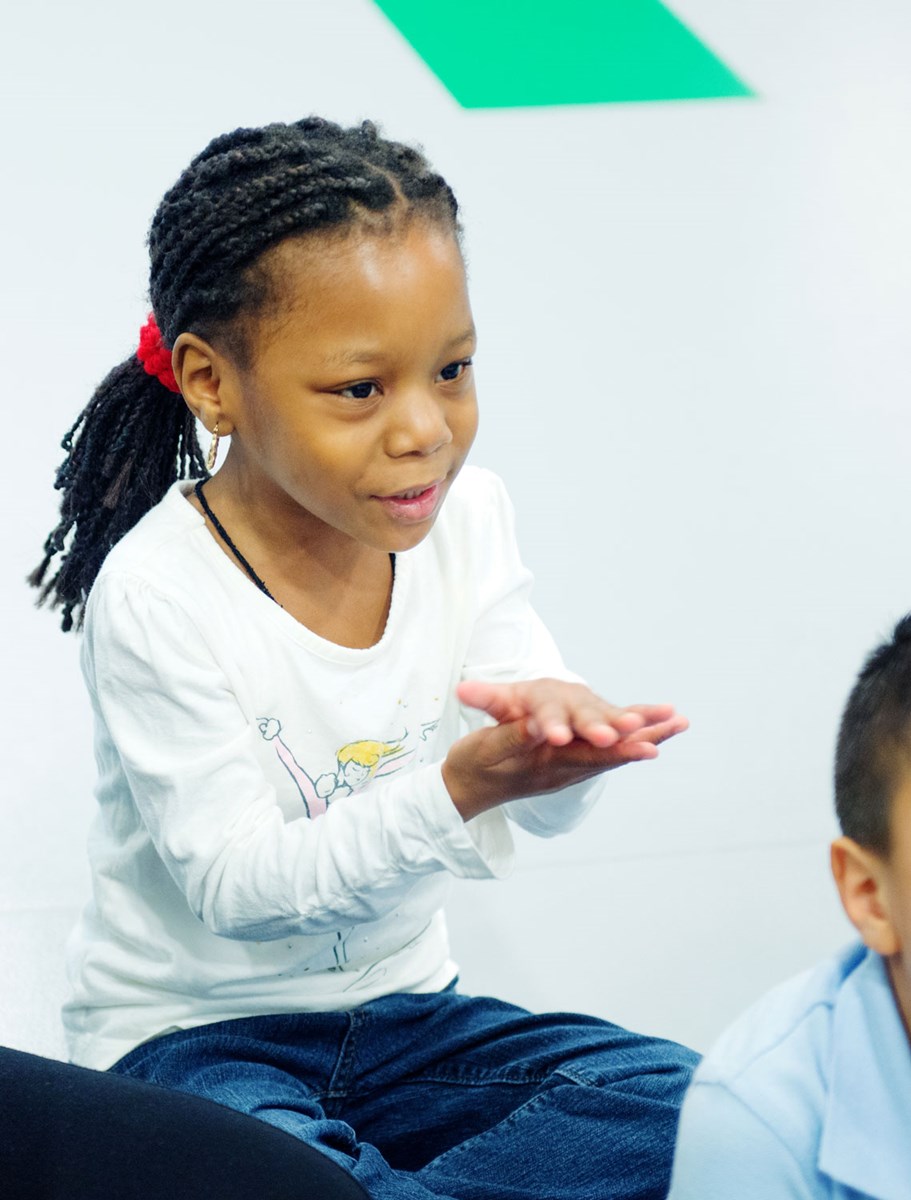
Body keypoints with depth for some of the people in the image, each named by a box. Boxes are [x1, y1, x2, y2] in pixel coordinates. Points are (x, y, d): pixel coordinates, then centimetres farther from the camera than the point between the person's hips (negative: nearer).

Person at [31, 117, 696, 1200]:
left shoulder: (464, 516, -5)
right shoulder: (158, 595, -21)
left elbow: (545, 810, -5)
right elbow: (240, 889, -21)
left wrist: (560, 724, -31)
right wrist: (463, 786, -35)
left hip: (398, 1008, 6)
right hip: (190, 1035, -5)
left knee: (676, 1108, -15)